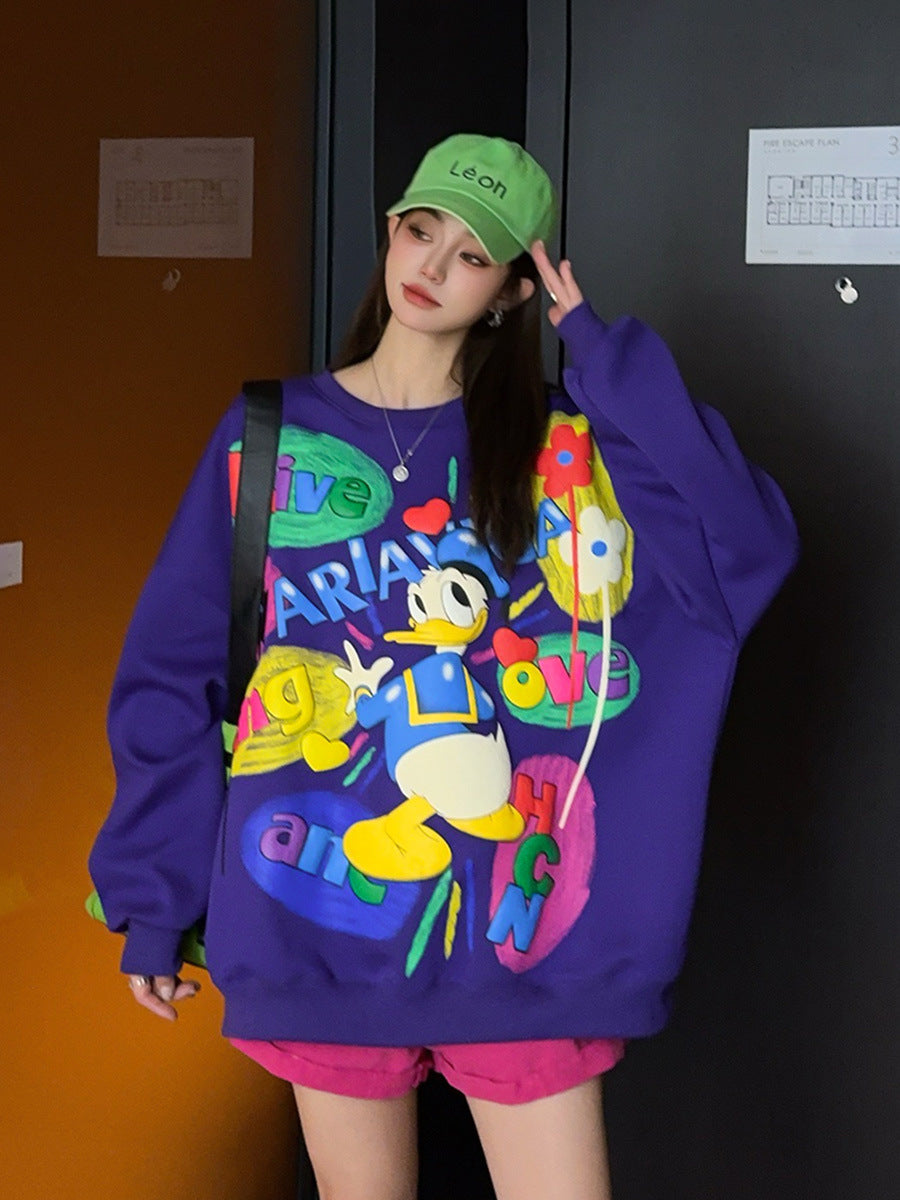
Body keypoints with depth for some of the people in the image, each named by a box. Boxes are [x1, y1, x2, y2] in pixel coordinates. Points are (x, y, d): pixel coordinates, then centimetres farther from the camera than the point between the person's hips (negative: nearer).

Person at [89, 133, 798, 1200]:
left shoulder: (564, 448, 1)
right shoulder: (272, 434, 3)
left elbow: (744, 551, -15)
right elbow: (174, 674, 5)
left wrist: (601, 351, -11)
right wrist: (152, 896, 3)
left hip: (515, 923, -1)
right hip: (323, 916, 1)